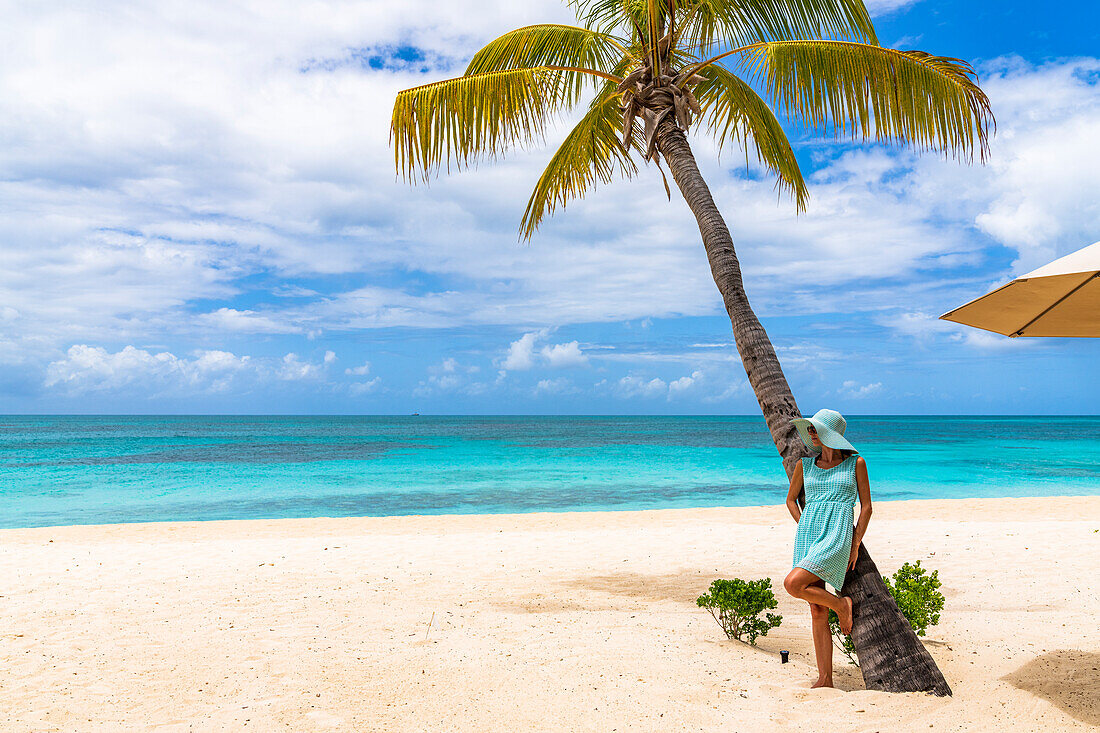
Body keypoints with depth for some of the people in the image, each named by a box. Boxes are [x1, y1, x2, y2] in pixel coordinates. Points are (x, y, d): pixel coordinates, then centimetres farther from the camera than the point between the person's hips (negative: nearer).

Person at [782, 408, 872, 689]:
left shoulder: (855, 463, 2)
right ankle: (825, 679, 11)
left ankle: (842, 604, 5)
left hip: (838, 535, -4)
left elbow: (866, 507, 4)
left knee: (793, 584, -22)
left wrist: (855, 545, -2)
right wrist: (806, 527, 9)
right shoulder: (805, 465, 10)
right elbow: (791, 500, 22)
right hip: (807, 534, 4)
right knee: (817, 611, 3)